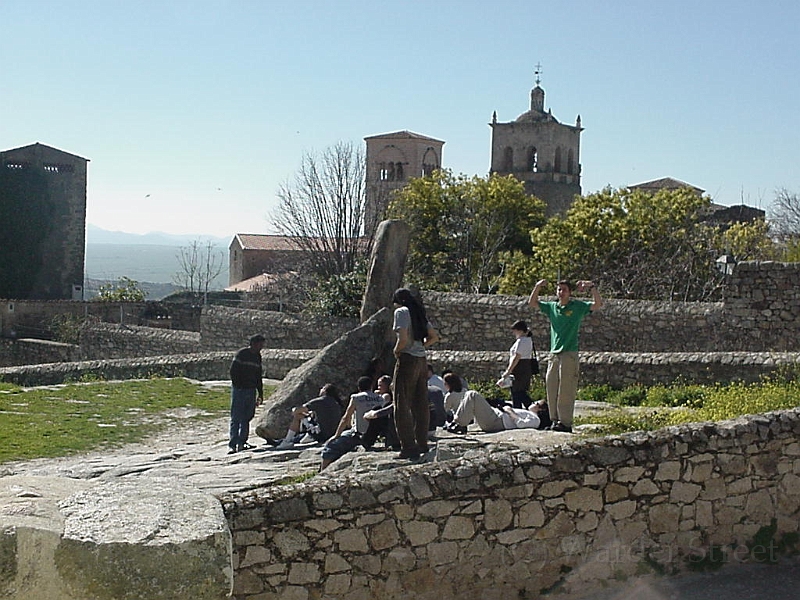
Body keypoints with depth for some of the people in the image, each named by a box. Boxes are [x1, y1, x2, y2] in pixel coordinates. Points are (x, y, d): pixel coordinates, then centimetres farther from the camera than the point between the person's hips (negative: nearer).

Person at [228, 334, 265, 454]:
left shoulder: (257, 356, 14)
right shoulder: (241, 354, -8)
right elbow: (233, 372, -10)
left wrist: (260, 393, 17)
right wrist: (238, 386, -13)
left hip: (251, 391, 7)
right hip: (239, 390, -7)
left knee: (247, 418, 8)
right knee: (236, 419, -7)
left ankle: (242, 443, 13)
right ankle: (232, 445, -8)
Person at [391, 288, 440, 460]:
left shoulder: (401, 312, -8)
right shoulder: (419, 313, 14)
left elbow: (403, 338, -20)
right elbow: (434, 337, 16)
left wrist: (396, 351, -3)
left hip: (407, 360, -8)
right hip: (422, 360, 8)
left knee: (402, 405, -4)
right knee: (421, 404, 13)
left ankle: (409, 447, -8)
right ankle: (422, 444, 19)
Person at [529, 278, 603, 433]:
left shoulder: (577, 306, 2)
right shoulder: (551, 307, 14)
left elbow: (598, 304, -7)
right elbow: (532, 303, 16)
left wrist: (592, 287, -18)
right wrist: (538, 287, 2)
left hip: (569, 354, -5)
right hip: (554, 354, 5)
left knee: (565, 391, -9)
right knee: (551, 389, 4)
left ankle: (566, 423, -9)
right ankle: (555, 420, 10)